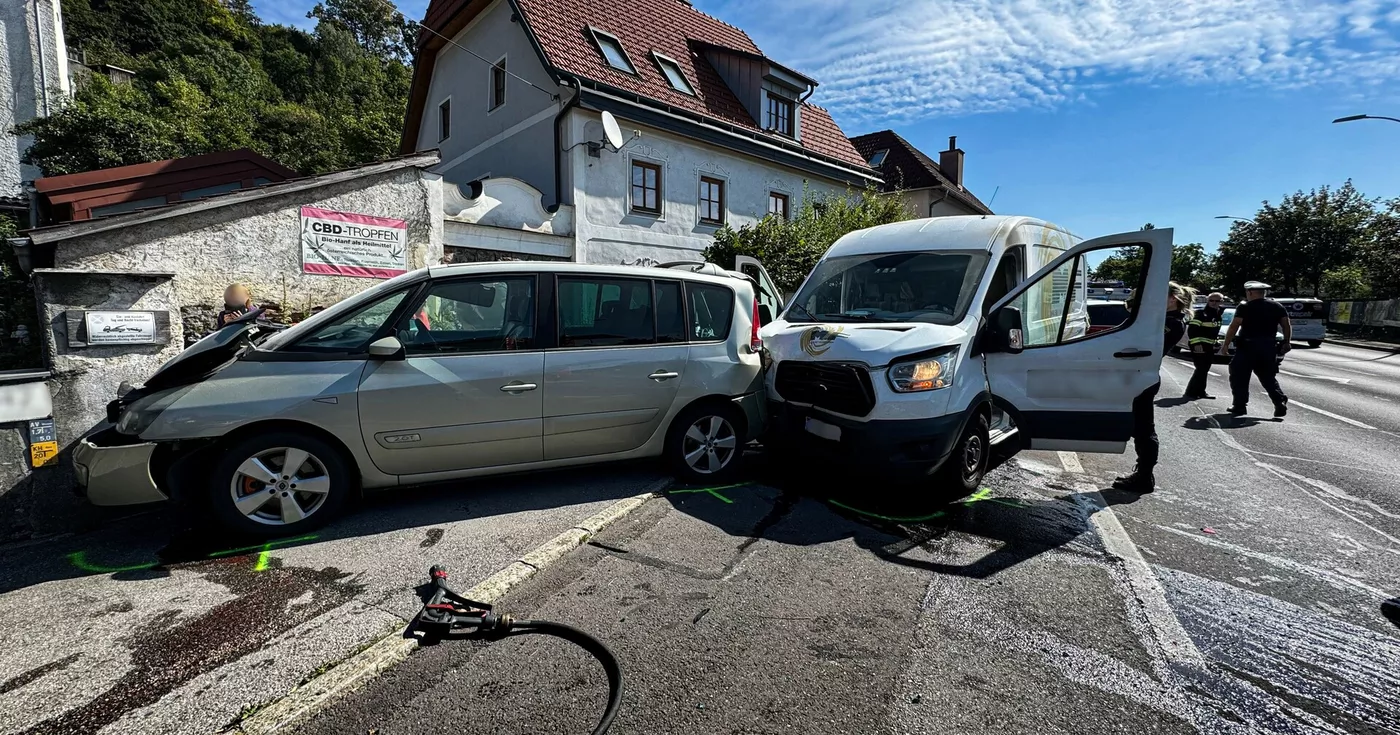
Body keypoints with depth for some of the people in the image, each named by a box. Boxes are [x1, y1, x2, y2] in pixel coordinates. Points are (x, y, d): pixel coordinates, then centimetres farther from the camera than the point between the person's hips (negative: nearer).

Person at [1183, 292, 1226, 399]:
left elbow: (1214, 332, 25)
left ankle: (1200, 391, 16)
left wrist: (1216, 342, 17)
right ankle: (1191, 391, -6)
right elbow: (1192, 329, -18)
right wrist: (1196, 343, -23)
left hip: (1210, 347, 8)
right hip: (1199, 346, -8)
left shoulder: (1217, 315, 13)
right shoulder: (1201, 314, -12)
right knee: (1201, 369, -11)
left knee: (1204, 369, 10)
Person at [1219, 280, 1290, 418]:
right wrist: (1287, 342, 18)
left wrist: (1226, 344, -11)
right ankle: (1281, 403, 4)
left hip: (1248, 346, -5)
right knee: (1268, 378, 16)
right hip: (1269, 346, 5)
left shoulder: (1244, 307, -7)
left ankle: (1239, 406, 4)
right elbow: (1287, 325, 9)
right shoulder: (1277, 306, 10)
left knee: (1240, 377, 4)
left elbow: (1234, 326, -14)